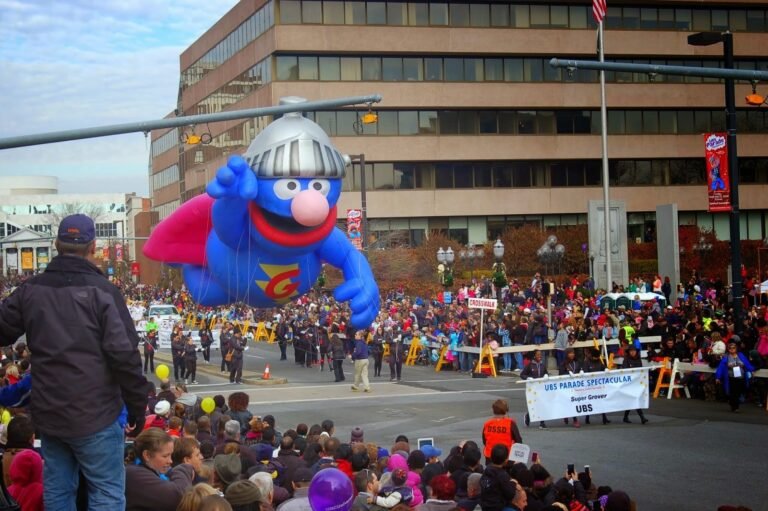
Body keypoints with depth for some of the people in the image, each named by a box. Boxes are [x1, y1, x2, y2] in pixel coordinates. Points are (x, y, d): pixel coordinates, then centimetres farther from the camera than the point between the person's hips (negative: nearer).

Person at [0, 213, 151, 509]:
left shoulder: (30, 290, 4)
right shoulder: (101, 291, -11)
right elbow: (124, 354, -14)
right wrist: (138, 405, -5)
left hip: (48, 412, 5)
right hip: (95, 414, -5)